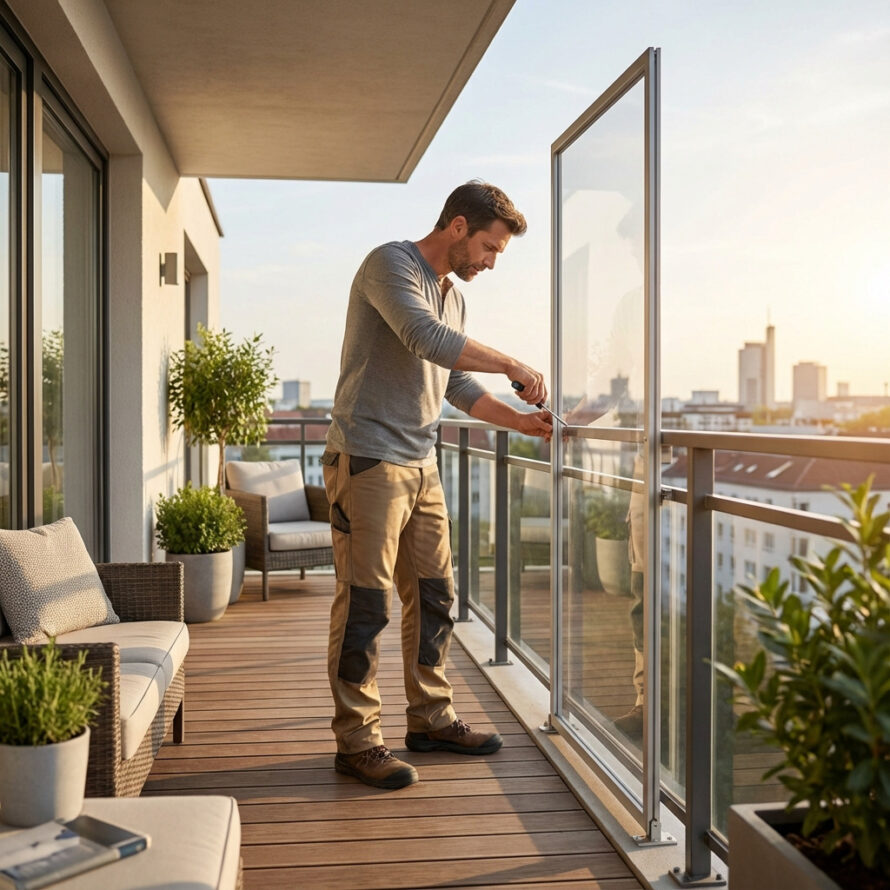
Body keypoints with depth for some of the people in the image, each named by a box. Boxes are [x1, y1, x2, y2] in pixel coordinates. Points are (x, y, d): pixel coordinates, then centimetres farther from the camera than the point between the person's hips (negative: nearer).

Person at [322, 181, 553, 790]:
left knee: (434, 595, 11)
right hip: (368, 459, -9)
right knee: (367, 602, -5)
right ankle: (357, 740, 4)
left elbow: (458, 385, 21)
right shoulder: (390, 265, -8)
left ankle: (432, 718, 24)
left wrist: (520, 420, 9)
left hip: (421, 465, 9)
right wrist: (511, 365, -19)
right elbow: (425, 339, -24)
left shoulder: (453, 295, 19)